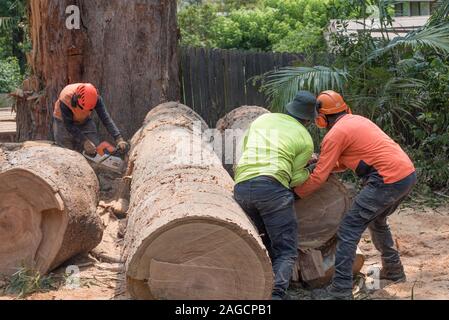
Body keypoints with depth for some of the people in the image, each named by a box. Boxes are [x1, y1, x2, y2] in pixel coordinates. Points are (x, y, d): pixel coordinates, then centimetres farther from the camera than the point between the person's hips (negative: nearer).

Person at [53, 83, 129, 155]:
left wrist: (119, 139, -40)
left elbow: (106, 119, -30)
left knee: (96, 150, -10)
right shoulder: (65, 99, -37)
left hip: (84, 121, 3)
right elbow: (68, 125, -29)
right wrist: (85, 142, -36)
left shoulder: (95, 98, -30)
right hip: (64, 121, -3)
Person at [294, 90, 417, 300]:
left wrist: (295, 194, 8)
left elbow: (318, 178, -4)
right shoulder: (357, 120, 20)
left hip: (388, 181, -9)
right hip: (409, 174, 9)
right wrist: (325, 164, 20)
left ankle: (341, 290, -6)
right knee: (376, 220, 31)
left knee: (349, 230, -4)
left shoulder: (335, 135, -6)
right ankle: (393, 270, 40)